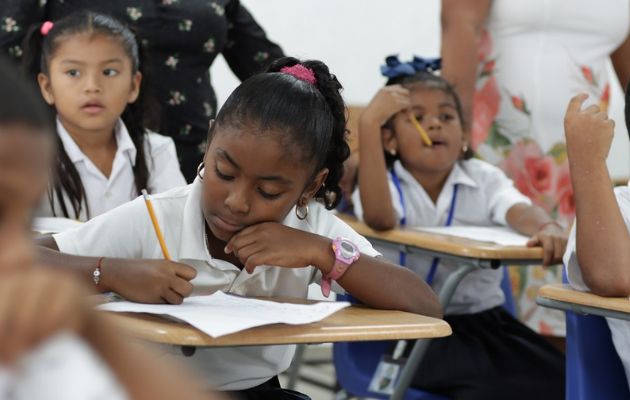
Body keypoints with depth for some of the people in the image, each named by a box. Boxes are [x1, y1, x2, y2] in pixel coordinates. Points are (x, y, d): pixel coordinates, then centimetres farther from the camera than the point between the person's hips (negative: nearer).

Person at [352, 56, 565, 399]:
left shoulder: (484, 179, 7)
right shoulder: (387, 185, -1)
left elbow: (520, 211, -15)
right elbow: (379, 219, -26)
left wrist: (548, 229, -41)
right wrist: (368, 124, -30)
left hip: (484, 318, 4)